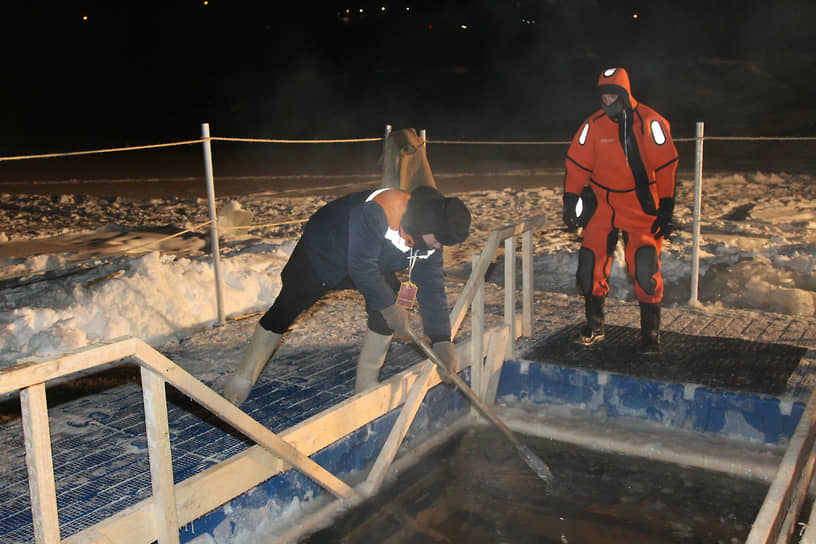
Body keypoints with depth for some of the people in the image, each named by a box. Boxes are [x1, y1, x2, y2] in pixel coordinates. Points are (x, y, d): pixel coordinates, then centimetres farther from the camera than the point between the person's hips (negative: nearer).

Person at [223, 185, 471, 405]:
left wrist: (441, 340, -17)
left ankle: (366, 384, 3)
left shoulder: (431, 235, -18)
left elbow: (432, 286, -13)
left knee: (388, 308, -13)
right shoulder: (378, 212, -42)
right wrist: (389, 305, -29)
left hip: (373, 258, 6)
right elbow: (361, 267, -37)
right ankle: (244, 377, 17)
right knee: (287, 308, -2)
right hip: (320, 250, -6)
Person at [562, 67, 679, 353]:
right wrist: (570, 202, -2)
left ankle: (650, 332, 7)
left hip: (641, 208, -2)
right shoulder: (593, 125, -1)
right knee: (591, 262, -4)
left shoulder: (650, 122, -7)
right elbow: (577, 164, 4)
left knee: (645, 268, -11)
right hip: (603, 205, 2)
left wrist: (666, 210, -8)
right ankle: (594, 326, 16)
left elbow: (666, 167, -5)